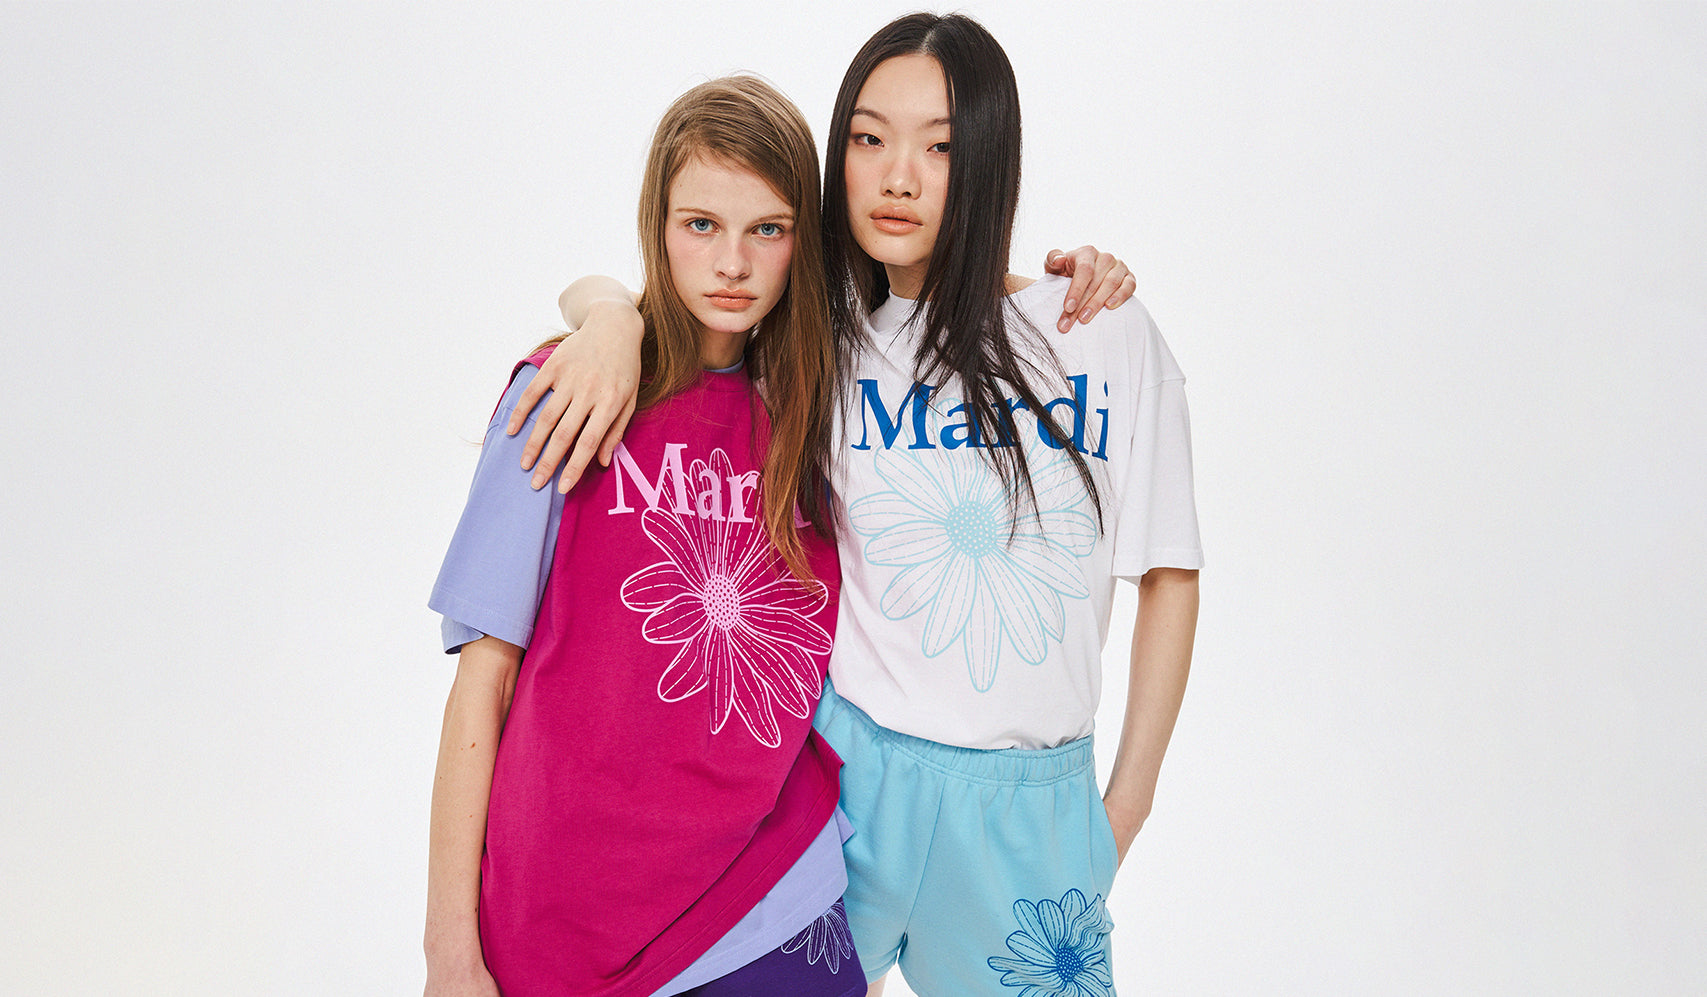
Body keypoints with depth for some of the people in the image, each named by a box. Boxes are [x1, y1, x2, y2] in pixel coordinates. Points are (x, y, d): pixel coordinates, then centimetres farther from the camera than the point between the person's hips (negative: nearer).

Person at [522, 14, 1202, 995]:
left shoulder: (1112, 338, -4)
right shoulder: (818, 337, 0)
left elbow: (1169, 576, 2)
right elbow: (593, 291, 8)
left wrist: (1128, 804, 3)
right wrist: (614, 319, -16)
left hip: (1031, 801, 0)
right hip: (846, 764, 1)